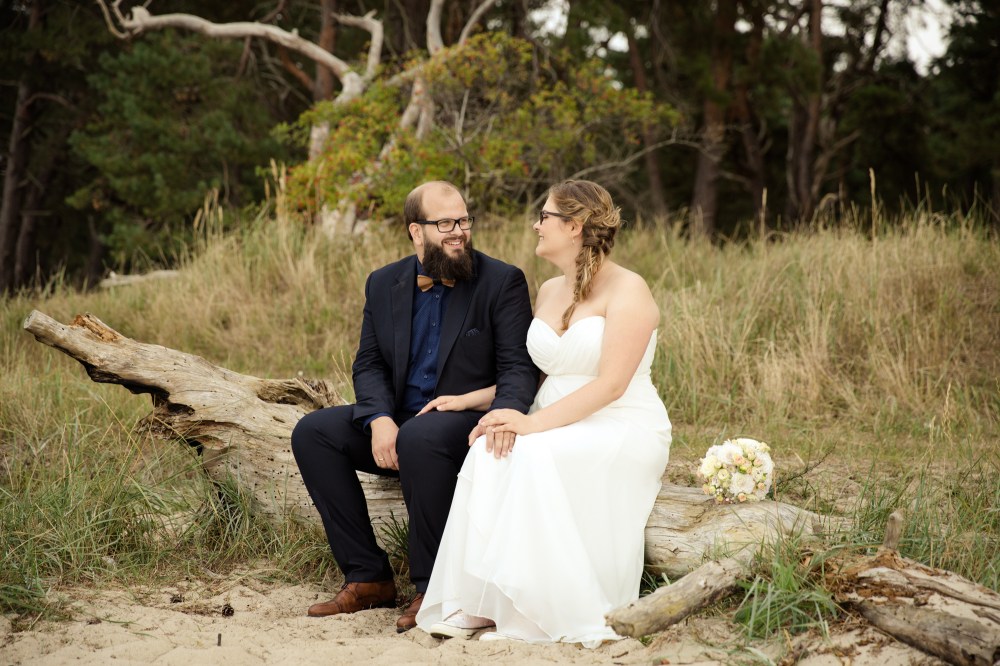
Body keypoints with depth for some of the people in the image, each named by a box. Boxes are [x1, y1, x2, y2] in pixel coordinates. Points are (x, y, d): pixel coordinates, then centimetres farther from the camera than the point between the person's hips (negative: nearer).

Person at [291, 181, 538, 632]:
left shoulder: (502, 282, -4)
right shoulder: (383, 284, 8)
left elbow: (519, 367, -10)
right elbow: (368, 364, 5)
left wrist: (505, 414, -32)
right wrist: (380, 420, -16)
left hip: (466, 419, -5)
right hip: (398, 418, 6)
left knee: (420, 438, -37)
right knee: (312, 433, -13)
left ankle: (432, 588, -22)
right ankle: (367, 578, -10)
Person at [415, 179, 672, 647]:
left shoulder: (627, 290, -9)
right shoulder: (548, 293, 15)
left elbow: (611, 384, -19)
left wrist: (533, 423, -27)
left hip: (624, 432, -6)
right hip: (556, 427, 6)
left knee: (535, 456, -36)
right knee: (489, 451, -27)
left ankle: (540, 614, -30)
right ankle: (478, 604, -29)